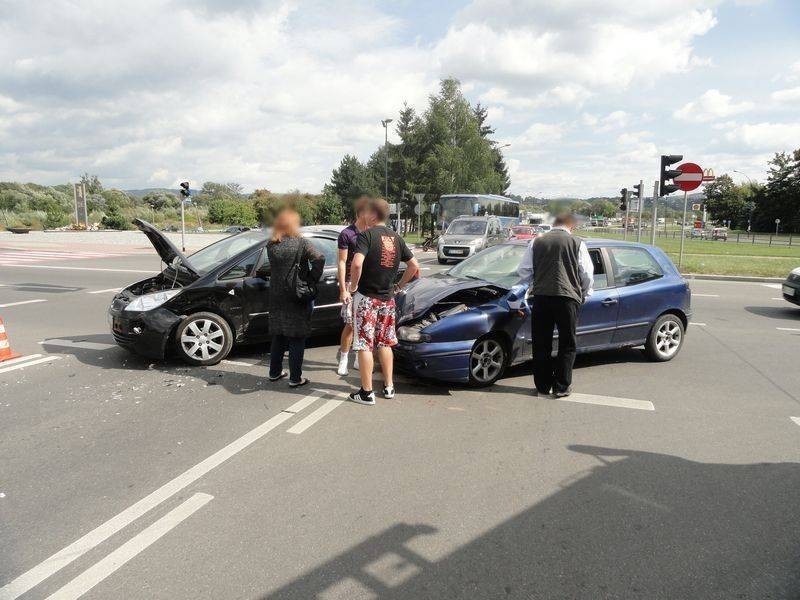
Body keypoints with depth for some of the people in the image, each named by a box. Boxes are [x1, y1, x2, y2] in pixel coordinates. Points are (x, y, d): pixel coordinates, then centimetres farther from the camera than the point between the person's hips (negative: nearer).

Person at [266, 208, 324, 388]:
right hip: (297, 298, -5)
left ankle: (275, 372, 28)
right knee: (296, 338, 4)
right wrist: (313, 279, -13)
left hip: (276, 297, 5)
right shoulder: (301, 242, -12)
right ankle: (295, 378, 8)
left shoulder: (271, 245, 2)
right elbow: (319, 259, -24)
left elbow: (272, 267, 6)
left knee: (278, 336, 18)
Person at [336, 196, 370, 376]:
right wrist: (343, 290, -13)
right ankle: (343, 359, 9)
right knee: (351, 324, -5)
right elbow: (342, 263, -8)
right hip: (352, 284, -5)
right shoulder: (347, 234, -7)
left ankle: (360, 359, 19)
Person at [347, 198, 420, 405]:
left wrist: (353, 285, -12)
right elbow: (414, 265, 11)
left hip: (366, 297, -6)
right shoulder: (396, 238, 8)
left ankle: (367, 393, 5)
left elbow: (357, 264, -27)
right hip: (387, 298, 6)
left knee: (364, 345, 0)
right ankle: (388, 386, 24)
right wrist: (399, 286, 17)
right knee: (384, 343, 17)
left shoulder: (366, 235, -12)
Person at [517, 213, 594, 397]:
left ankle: (542, 385, 17)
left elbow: (524, 270, 10)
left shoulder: (536, 242, 8)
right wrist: (584, 295, 20)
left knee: (541, 344, 11)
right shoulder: (577, 243, 3)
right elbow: (587, 274, 4)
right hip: (568, 298, -2)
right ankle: (561, 387, 11)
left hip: (541, 298, 2)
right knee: (567, 344, 9)